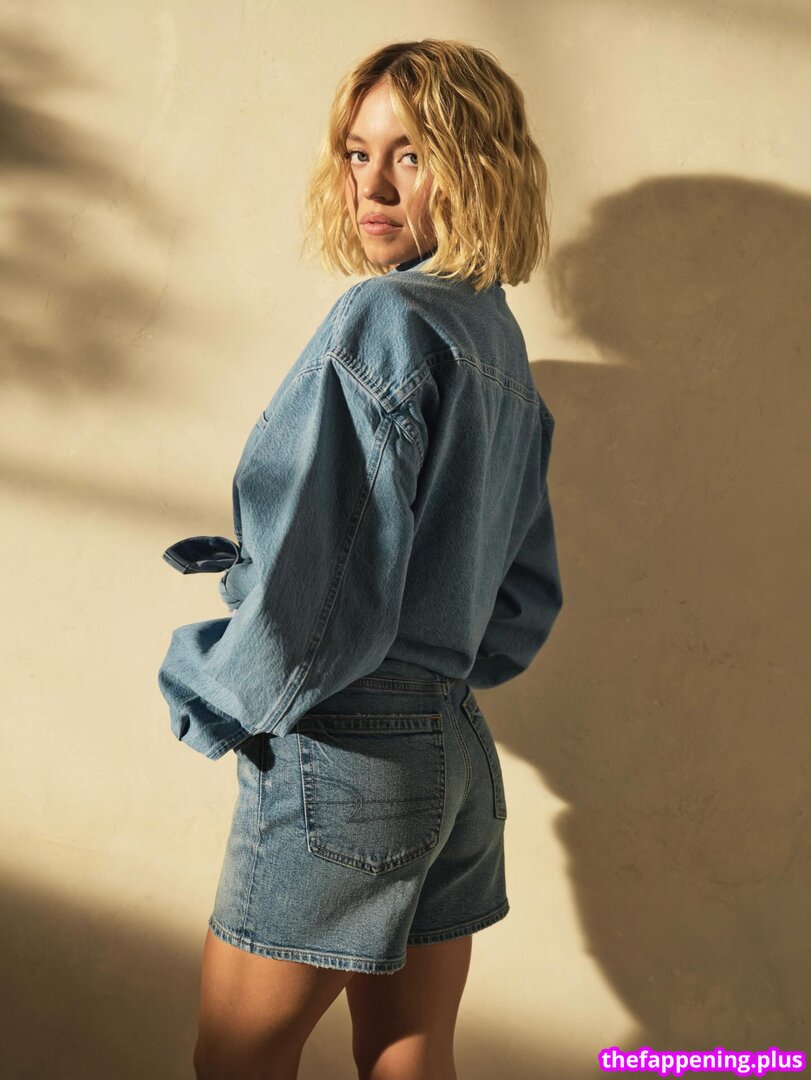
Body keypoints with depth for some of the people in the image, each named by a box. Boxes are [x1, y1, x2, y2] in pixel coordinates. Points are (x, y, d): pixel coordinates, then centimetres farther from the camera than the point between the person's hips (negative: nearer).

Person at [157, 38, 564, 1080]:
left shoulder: (383, 319, -15)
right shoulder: (502, 343, 12)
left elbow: (322, 585, -20)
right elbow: (525, 600, 17)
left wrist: (217, 698, -5)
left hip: (344, 749, -8)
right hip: (458, 749, 9)